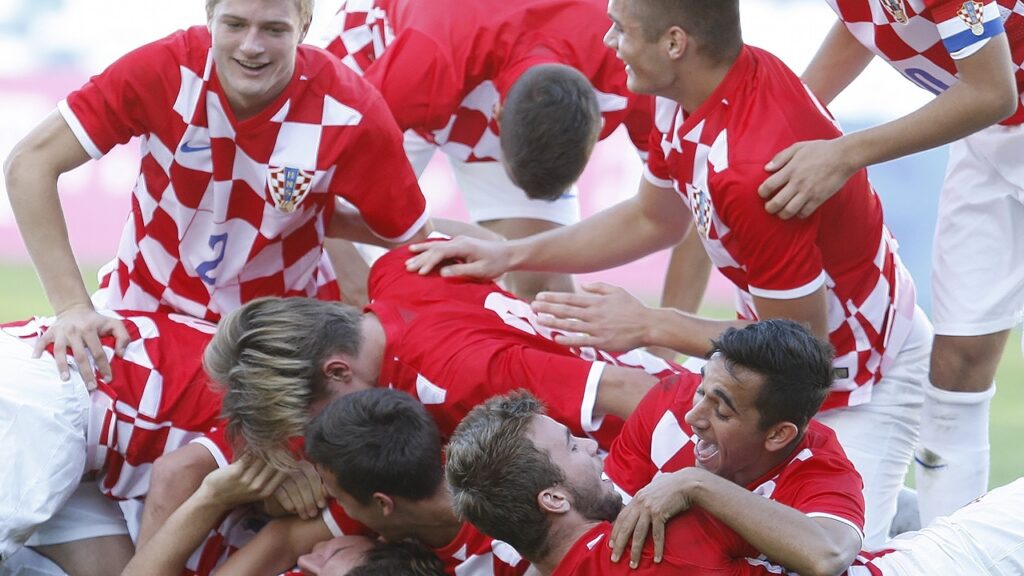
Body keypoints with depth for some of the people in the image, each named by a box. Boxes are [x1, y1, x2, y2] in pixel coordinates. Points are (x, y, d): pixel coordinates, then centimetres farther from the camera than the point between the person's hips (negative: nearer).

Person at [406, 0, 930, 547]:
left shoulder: (752, 164, -36)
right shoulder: (683, 100, -8)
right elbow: (652, 219, 13)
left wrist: (649, 327, -19)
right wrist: (510, 255, 6)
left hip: (863, 372, -9)